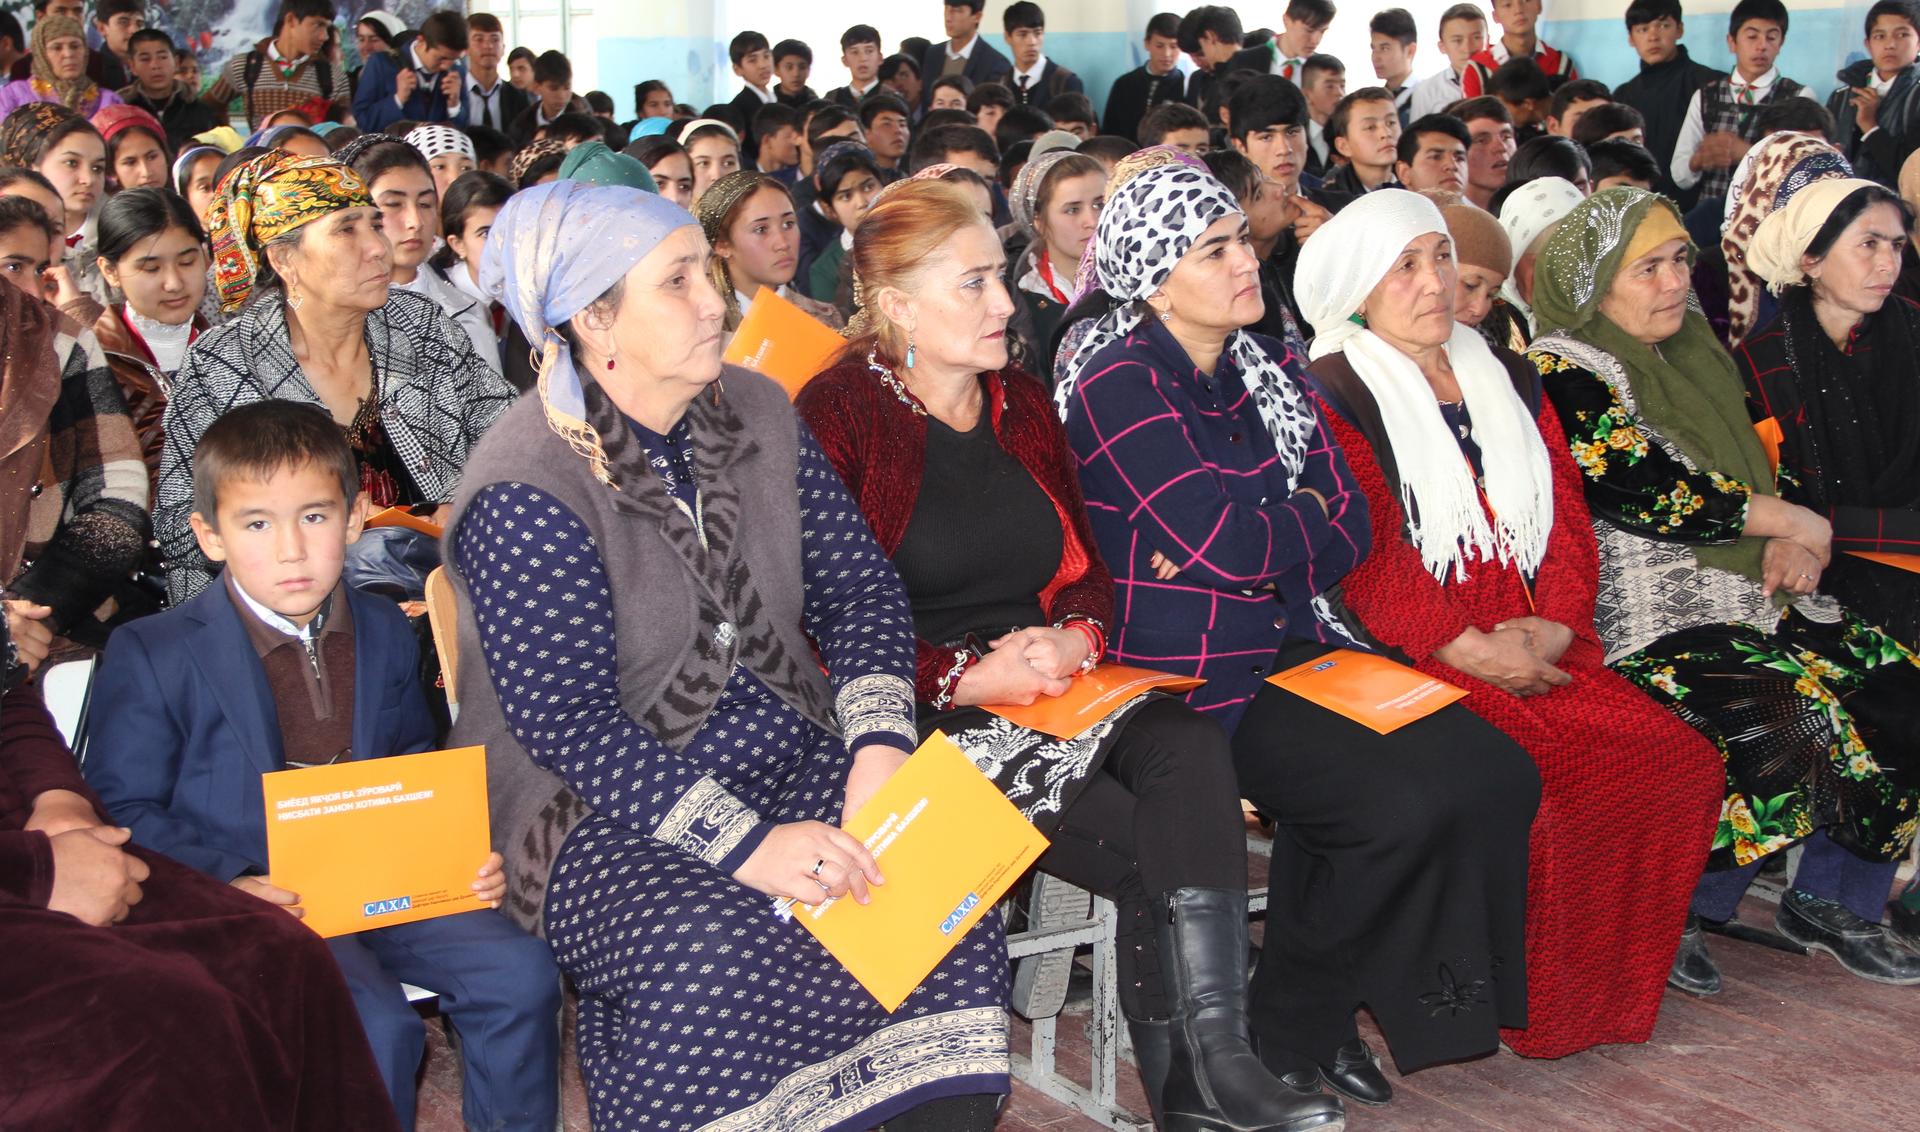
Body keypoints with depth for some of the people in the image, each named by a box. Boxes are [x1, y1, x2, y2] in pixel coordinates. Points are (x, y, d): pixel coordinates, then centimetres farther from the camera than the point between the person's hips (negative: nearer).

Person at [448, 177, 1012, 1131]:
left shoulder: (756, 413, 7)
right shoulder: (524, 489, -14)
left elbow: (855, 581, 5)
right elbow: (567, 721, -20)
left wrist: (880, 740, -14)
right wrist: (743, 843, -28)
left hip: (789, 762, 6)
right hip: (597, 811, -5)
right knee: (710, 946, -34)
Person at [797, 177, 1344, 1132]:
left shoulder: (1022, 403, 17)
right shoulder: (837, 416, -4)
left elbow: (1085, 564, 19)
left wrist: (1073, 634, -4)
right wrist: (970, 677, -18)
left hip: (1049, 684, 5)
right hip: (924, 715, -5)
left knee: (1190, 747, -26)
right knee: (1149, 848, -24)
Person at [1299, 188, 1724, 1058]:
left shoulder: (1506, 380, 21)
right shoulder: (1331, 396, 1)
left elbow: (1567, 518, 14)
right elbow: (1366, 552, -9)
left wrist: (1555, 623, -4)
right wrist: (1470, 649, -16)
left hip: (1536, 650, 6)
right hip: (1411, 657, -6)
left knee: (1682, 764, -14)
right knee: (1529, 784, -29)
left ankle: (1614, 981, 2)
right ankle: (1529, 1010, -8)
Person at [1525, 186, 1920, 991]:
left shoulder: (1695, 351, 18)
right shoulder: (1563, 372, -7)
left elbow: (1771, 465, 19)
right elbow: (1642, 493, -17)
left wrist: (1793, 547, -3)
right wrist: (1794, 522, -9)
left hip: (1747, 587, 8)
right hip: (1643, 614, -8)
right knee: (1796, 716, -27)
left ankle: (1832, 899, 10)